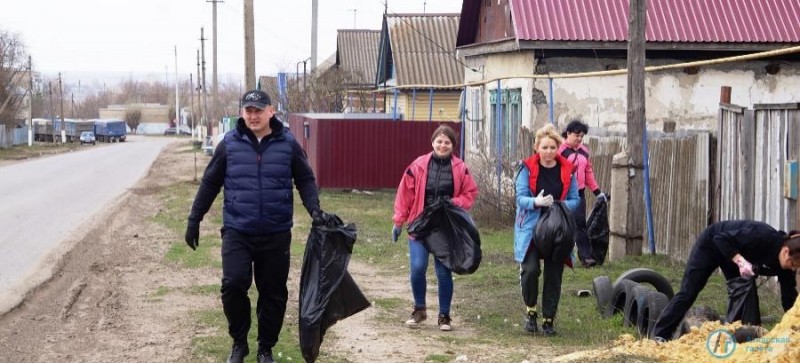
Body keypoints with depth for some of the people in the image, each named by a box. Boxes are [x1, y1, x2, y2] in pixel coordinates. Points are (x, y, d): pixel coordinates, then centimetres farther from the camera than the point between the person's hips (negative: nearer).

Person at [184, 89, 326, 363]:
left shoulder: (288, 144, 0)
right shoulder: (229, 144, 0)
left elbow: (305, 180, 7)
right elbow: (210, 183, 7)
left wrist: (314, 209, -10)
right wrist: (194, 220, 7)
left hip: (276, 234, 1)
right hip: (237, 231, -1)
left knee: (273, 293, 7)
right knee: (233, 284, -16)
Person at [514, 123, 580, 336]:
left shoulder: (567, 170, 3)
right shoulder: (527, 168, -2)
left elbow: (575, 200, 6)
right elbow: (520, 197, -7)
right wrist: (536, 202, -28)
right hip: (531, 229, -2)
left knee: (554, 275, 4)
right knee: (530, 269, -15)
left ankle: (548, 319, 16)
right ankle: (531, 311, 8)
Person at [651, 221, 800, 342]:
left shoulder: (784, 264, -20)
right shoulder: (762, 237, -39)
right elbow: (721, 239, -32)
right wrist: (740, 261, -42)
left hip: (735, 252, 6)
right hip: (711, 243, -6)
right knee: (688, 292, -6)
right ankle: (660, 335, -2)